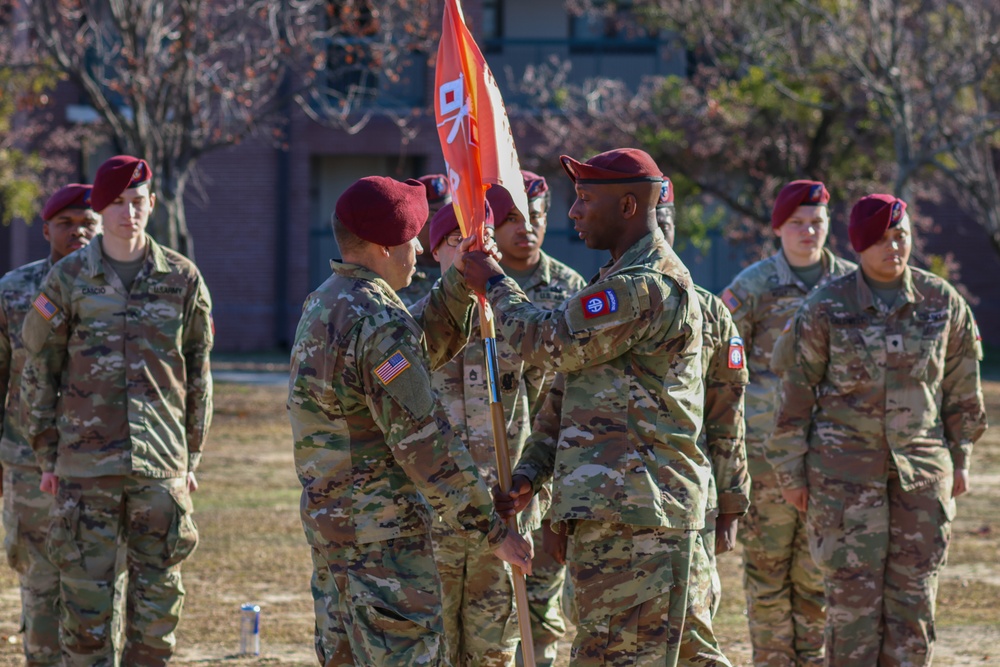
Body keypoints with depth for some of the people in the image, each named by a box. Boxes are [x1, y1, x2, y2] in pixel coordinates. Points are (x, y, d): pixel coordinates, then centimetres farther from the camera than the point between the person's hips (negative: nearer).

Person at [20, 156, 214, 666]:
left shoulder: (183, 279, 5)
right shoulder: (67, 280, 1)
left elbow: (197, 378, 11)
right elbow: (38, 371, 6)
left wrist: (191, 459, 9)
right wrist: (47, 457, 2)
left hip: (161, 469, 1)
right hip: (85, 469, -1)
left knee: (158, 601, 5)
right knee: (86, 596, -1)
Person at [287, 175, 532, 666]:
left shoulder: (324, 304, 12)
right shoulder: (377, 322, -19)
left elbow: (425, 345, 22)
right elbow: (424, 442, -20)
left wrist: (458, 281, 7)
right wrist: (491, 528, -15)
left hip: (329, 518, 10)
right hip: (381, 533, -10)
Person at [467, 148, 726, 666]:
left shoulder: (649, 286, -15)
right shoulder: (620, 282, 21)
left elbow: (553, 343, -16)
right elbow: (565, 394, 23)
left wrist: (495, 287, 1)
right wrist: (530, 475, 13)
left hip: (638, 511, -11)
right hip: (604, 508, 11)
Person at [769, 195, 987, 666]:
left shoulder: (942, 302, 1)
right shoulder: (827, 308, -6)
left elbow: (962, 387, 10)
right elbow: (796, 392, -1)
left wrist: (960, 459, 11)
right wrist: (790, 471, 0)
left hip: (922, 466, 2)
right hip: (845, 467, -2)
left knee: (913, 591, 4)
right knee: (853, 591, -4)